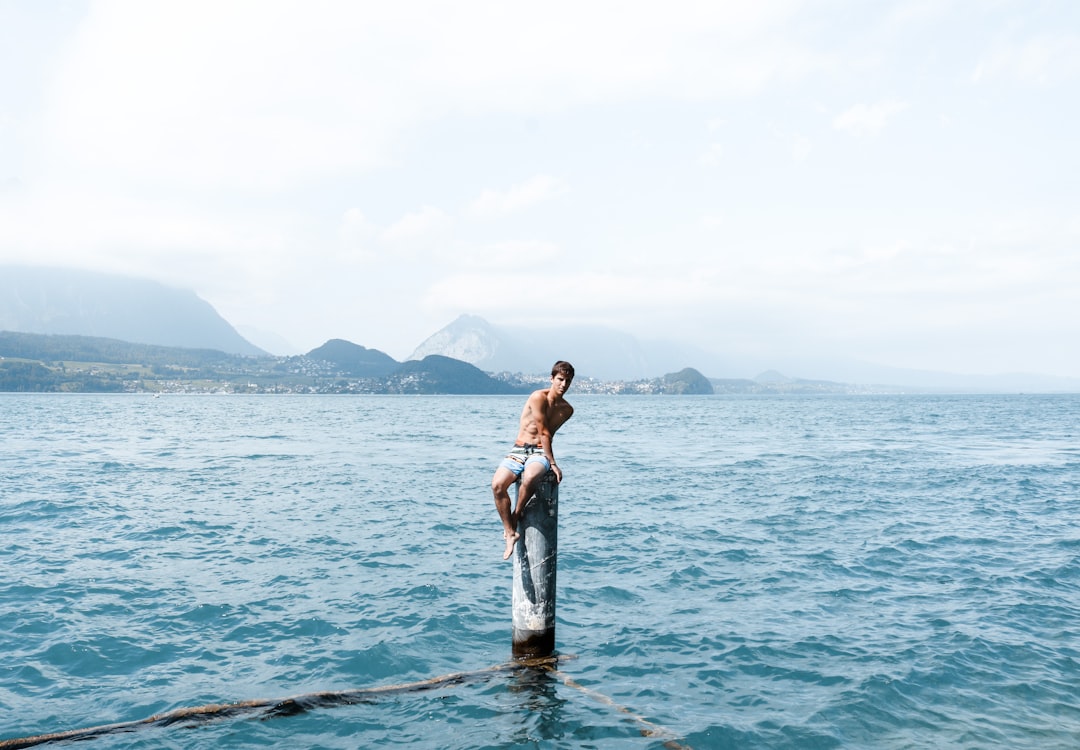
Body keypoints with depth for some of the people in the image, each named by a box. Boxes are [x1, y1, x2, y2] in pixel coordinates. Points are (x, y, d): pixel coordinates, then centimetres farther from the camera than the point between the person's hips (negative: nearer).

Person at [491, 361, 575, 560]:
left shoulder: (567, 410, 8)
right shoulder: (538, 397, -9)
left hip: (540, 452, 1)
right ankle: (511, 533, -18)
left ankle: (516, 516, -11)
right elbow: (544, 433, -9)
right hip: (518, 450, -1)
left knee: (529, 478, -36)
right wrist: (554, 463, -9)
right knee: (497, 485, -29)